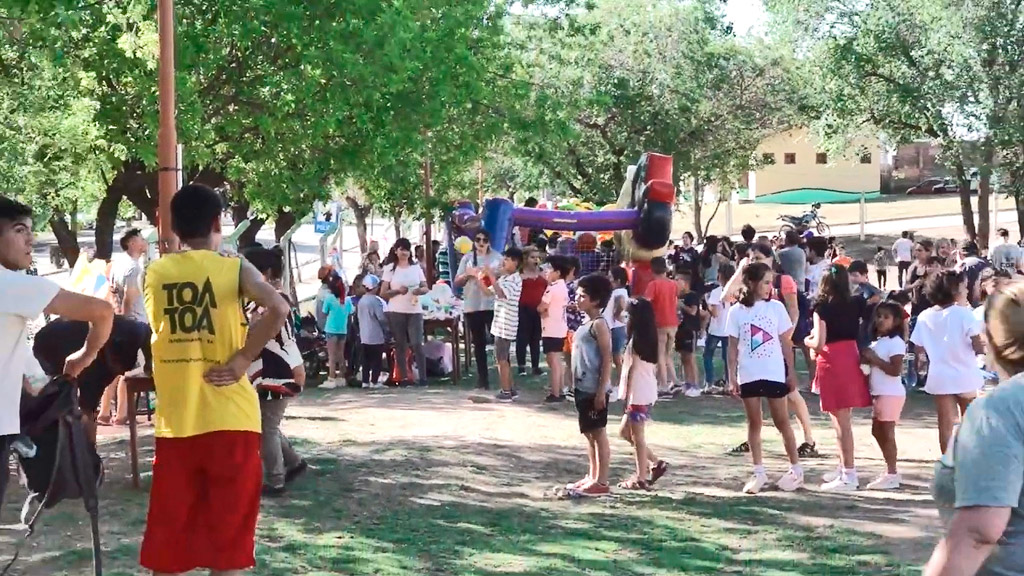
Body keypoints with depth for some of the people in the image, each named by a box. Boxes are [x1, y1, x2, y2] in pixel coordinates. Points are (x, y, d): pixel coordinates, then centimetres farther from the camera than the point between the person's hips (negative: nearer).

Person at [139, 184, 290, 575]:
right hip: (229, 420, -3)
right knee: (227, 531, 6)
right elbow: (278, 309, -21)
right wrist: (243, 358, -12)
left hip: (175, 421, 3)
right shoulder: (234, 269, -4)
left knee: (169, 534, 12)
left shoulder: (154, 274, 6)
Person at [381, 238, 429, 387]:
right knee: (400, 345, 3)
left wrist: (420, 290, -12)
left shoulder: (416, 267, 9)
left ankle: (423, 377, -8)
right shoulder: (390, 268, 3)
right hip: (396, 312, -1)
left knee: (417, 344, -7)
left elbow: (426, 288, 10)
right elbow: (383, 293, 1)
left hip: (415, 311, 1)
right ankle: (404, 377, 8)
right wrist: (397, 291, -15)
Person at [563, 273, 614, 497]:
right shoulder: (584, 324, 15)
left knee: (598, 433, -3)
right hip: (582, 388, 9)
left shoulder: (598, 325, -13)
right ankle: (592, 477, 24)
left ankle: (601, 483, 2)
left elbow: (607, 359, -17)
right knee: (588, 434, 15)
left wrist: (601, 390, -21)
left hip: (595, 390, -9)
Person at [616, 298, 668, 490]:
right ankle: (655, 463, 15)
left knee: (637, 436, -1)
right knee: (625, 431, 17)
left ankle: (641, 478, 3)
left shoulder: (635, 341, -13)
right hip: (648, 392, 9)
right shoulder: (650, 339, 11)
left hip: (638, 395, -9)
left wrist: (627, 397, -11)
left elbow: (632, 371, -13)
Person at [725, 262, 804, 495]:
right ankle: (759, 472, 14)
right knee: (754, 423, 7)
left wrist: (791, 372, 2)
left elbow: (785, 342, 4)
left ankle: (796, 469, 14)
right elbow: (733, 347, 2)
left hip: (774, 374, 0)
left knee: (782, 421, 5)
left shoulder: (776, 307, -1)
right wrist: (732, 378, -1)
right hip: (749, 376, 1)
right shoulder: (737, 311, -2)